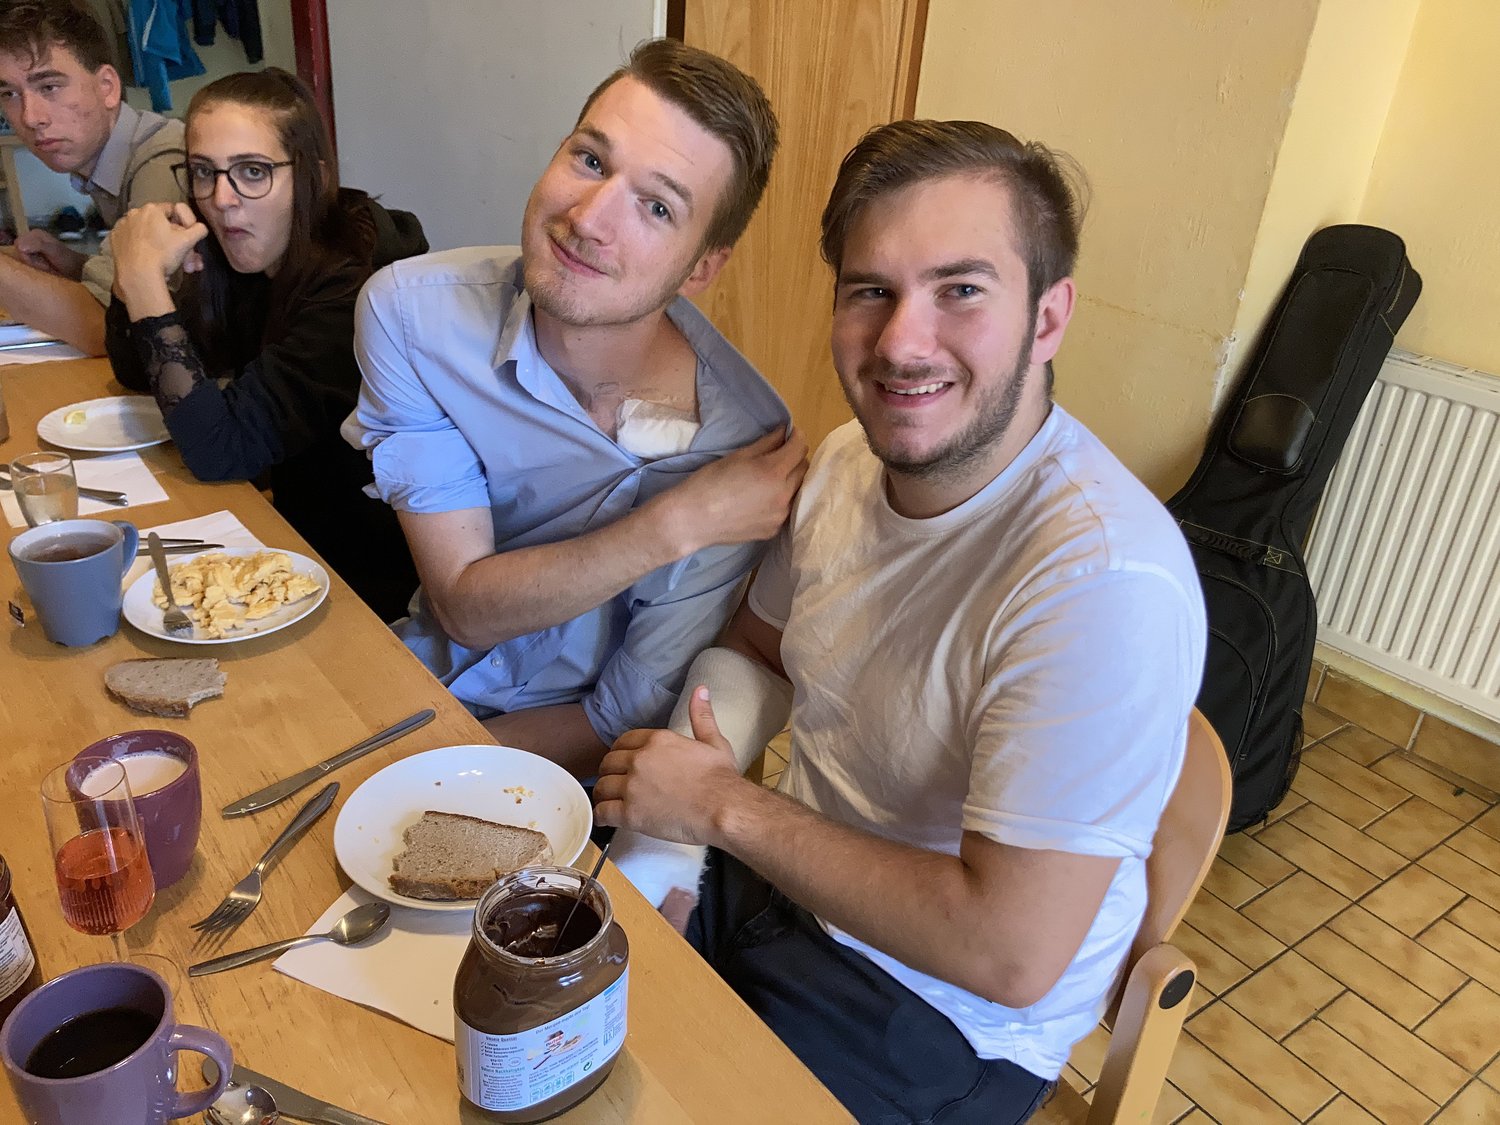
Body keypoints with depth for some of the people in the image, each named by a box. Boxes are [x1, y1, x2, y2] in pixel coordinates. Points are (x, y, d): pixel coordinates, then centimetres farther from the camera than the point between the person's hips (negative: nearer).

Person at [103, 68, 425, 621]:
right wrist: (135, 271, -8)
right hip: (297, 526, 7)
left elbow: (221, 450, -27)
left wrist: (146, 280, -26)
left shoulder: (354, 285, -26)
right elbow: (136, 371, 11)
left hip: (368, 576, -7)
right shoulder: (240, 258, 0)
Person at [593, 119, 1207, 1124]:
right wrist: (661, 851, -9)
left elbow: (1010, 953, -30)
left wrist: (725, 808, -20)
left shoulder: (1103, 583, -31)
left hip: (938, 1016, -6)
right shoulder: (851, 459, -5)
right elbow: (753, 655, 8)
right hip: (786, 881, 7)